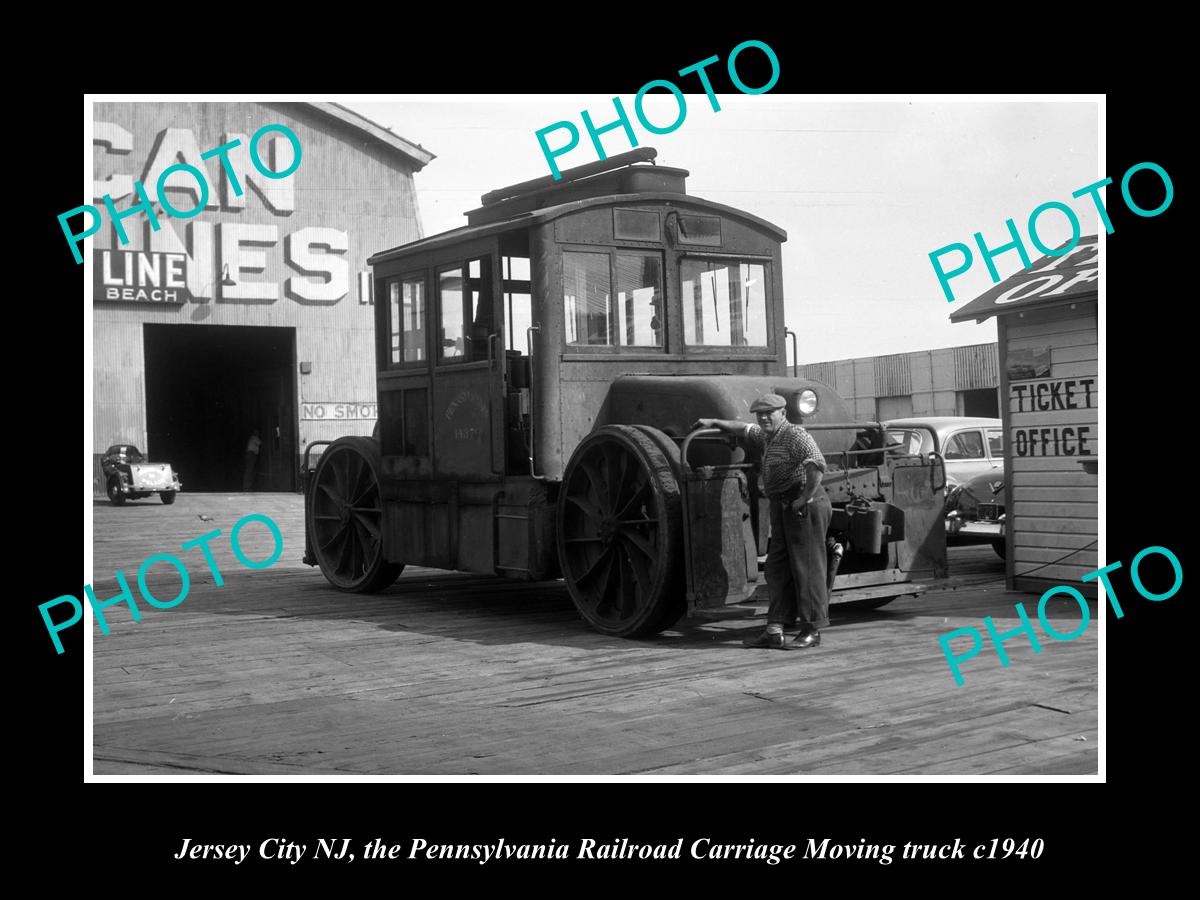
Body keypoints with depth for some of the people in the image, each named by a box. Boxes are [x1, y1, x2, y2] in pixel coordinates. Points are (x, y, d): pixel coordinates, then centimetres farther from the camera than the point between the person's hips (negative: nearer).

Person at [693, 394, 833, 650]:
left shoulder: (795, 435, -12)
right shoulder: (765, 437, 17)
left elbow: (817, 464, -26)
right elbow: (743, 429, 38)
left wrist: (806, 498, -25)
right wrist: (714, 423, 36)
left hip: (805, 506, -10)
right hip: (782, 508, 10)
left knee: (807, 567, -6)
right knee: (777, 568, 7)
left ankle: (812, 631, -2)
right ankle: (774, 630, 8)